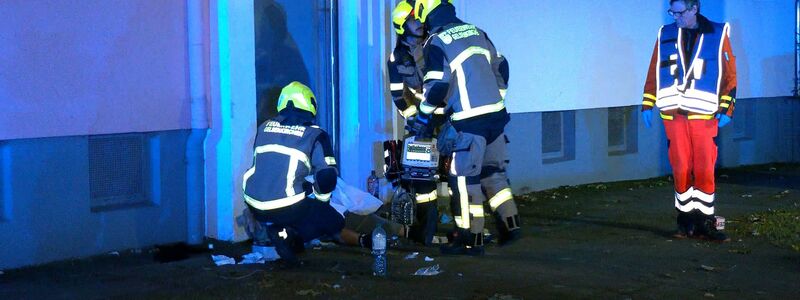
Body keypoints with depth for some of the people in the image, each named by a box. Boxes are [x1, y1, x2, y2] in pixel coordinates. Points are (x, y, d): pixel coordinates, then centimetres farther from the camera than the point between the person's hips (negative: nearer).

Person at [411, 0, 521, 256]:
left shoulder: (436, 43, -8)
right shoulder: (477, 32, 13)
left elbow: (436, 85, -12)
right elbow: (501, 67, 19)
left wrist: (423, 116, 1)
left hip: (469, 122, -7)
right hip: (496, 115, 7)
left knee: (465, 179, -1)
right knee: (493, 172, 18)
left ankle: (471, 239, 1)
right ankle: (510, 225, 17)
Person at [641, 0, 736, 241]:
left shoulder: (718, 34, 4)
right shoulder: (665, 35, 11)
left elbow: (730, 74, 4)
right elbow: (654, 72, 13)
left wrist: (726, 109, -2)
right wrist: (648, 104, 7)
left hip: (704, 114, -2)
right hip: (674, 115, 2)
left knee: (704, 170, -4)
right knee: (681, 170, 2)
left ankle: (704, 222, 5)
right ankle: (686, 219, 12)